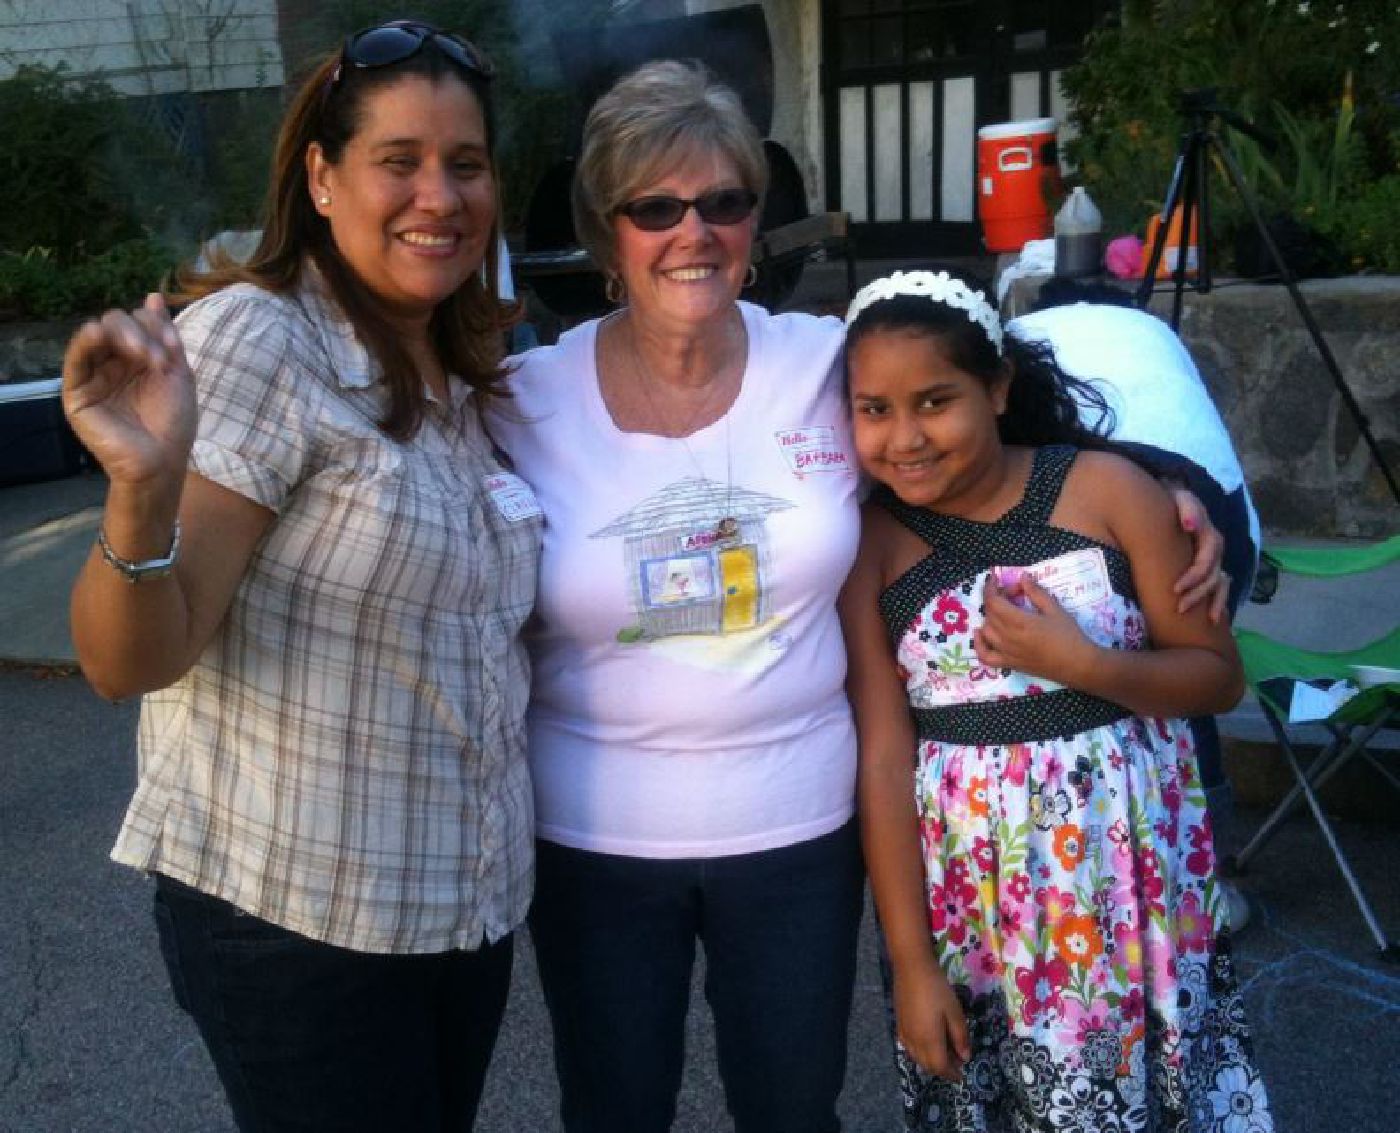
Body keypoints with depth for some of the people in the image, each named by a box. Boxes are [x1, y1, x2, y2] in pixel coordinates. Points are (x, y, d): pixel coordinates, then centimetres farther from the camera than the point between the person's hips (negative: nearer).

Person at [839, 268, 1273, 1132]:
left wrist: (1078, 663, -19)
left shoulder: (1106, 488, -8)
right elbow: (883, 761, -9)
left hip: (1129, 871, 0)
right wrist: (912, 961, -9)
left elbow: (1220, 677, -2)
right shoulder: (867, 543, -7)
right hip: (972, 890, 0)